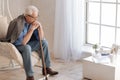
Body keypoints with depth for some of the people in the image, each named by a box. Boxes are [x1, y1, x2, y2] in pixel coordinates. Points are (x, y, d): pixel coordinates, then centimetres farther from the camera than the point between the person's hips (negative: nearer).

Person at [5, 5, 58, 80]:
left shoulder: (33, 21, -8)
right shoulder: (18, 23, -28)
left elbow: (41, 38, -5)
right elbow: (23, 42, -32)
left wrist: (40, 27, -20)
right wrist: (32, 29, -33)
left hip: (26, 44, 7)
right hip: (16, 46, -7)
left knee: (44, 42, -3)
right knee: (27, 48, -36)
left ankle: (46, 68, 4)